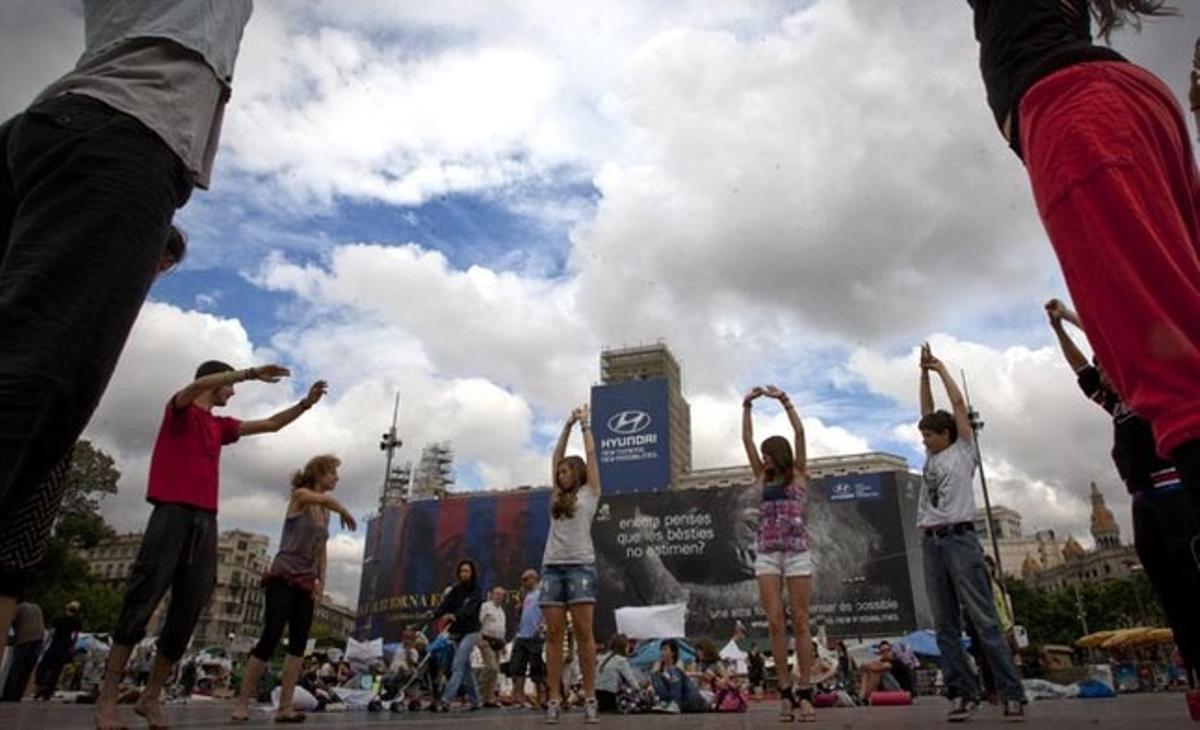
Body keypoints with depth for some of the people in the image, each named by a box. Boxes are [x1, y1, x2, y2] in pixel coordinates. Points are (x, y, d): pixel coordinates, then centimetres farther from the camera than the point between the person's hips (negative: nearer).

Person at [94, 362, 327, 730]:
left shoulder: (221, 426, 23)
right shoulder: (178, 409, 6)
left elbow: (271, 424, 26)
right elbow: (197, 385, -15)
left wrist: (306, 403, 15)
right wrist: (250, 373, -22)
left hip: (206, 521, 6)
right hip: (173, 513, -6)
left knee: (187, 612, 2)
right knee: (141, 601, -9)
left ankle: (151, 697, 9)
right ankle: (107, 695, -2)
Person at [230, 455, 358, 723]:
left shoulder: (325, 511, 14)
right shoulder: (300, 495, -6)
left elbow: (321, 549, 13)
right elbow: (328, 499, -27)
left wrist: (321, 580, 4)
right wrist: (346, 513, -11)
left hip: (306, 582, 7)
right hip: (283, 577, -7)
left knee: (299, 643, 0)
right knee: (270, 639, -10)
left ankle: (285, 707, 1)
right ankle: (242, 702, 2)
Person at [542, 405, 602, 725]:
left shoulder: (589, 493, 9)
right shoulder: (557, 495, 19)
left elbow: (591, 454, 12)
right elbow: (556, 456, 21)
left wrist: (585, 424, 23)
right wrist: (568, 425, 24)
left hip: (580, 566, -4)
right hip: (552, 566, 4)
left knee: (583, 632, -5)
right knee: (554, 634, 1)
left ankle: (590, 698, -1)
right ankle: (554, 700, 2)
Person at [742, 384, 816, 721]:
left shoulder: (798, 475, 9)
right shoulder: (763, 478, 16)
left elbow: (799, 433, 0)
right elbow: (746, 440, 10)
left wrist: (784, 400, -3)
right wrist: (747, 406, 4)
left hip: (796, 553, -3)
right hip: (767, 555, 3)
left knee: (800, 622, -1)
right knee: (774, 622, -3)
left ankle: (805, 692, 2)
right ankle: (786, 692, 3)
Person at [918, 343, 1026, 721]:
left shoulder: (962, 450, 8)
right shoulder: (931, 456, 22)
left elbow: (959, 404, 8)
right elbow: (928, 411, 24)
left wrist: (941, 368, 19)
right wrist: (924, 372, 25)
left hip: (959, 539, -6)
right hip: (930, 543, 6)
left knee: (984, 621, -7)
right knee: (945, 626, 2)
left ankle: (1012, 693, -3)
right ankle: (962, 693, 5)